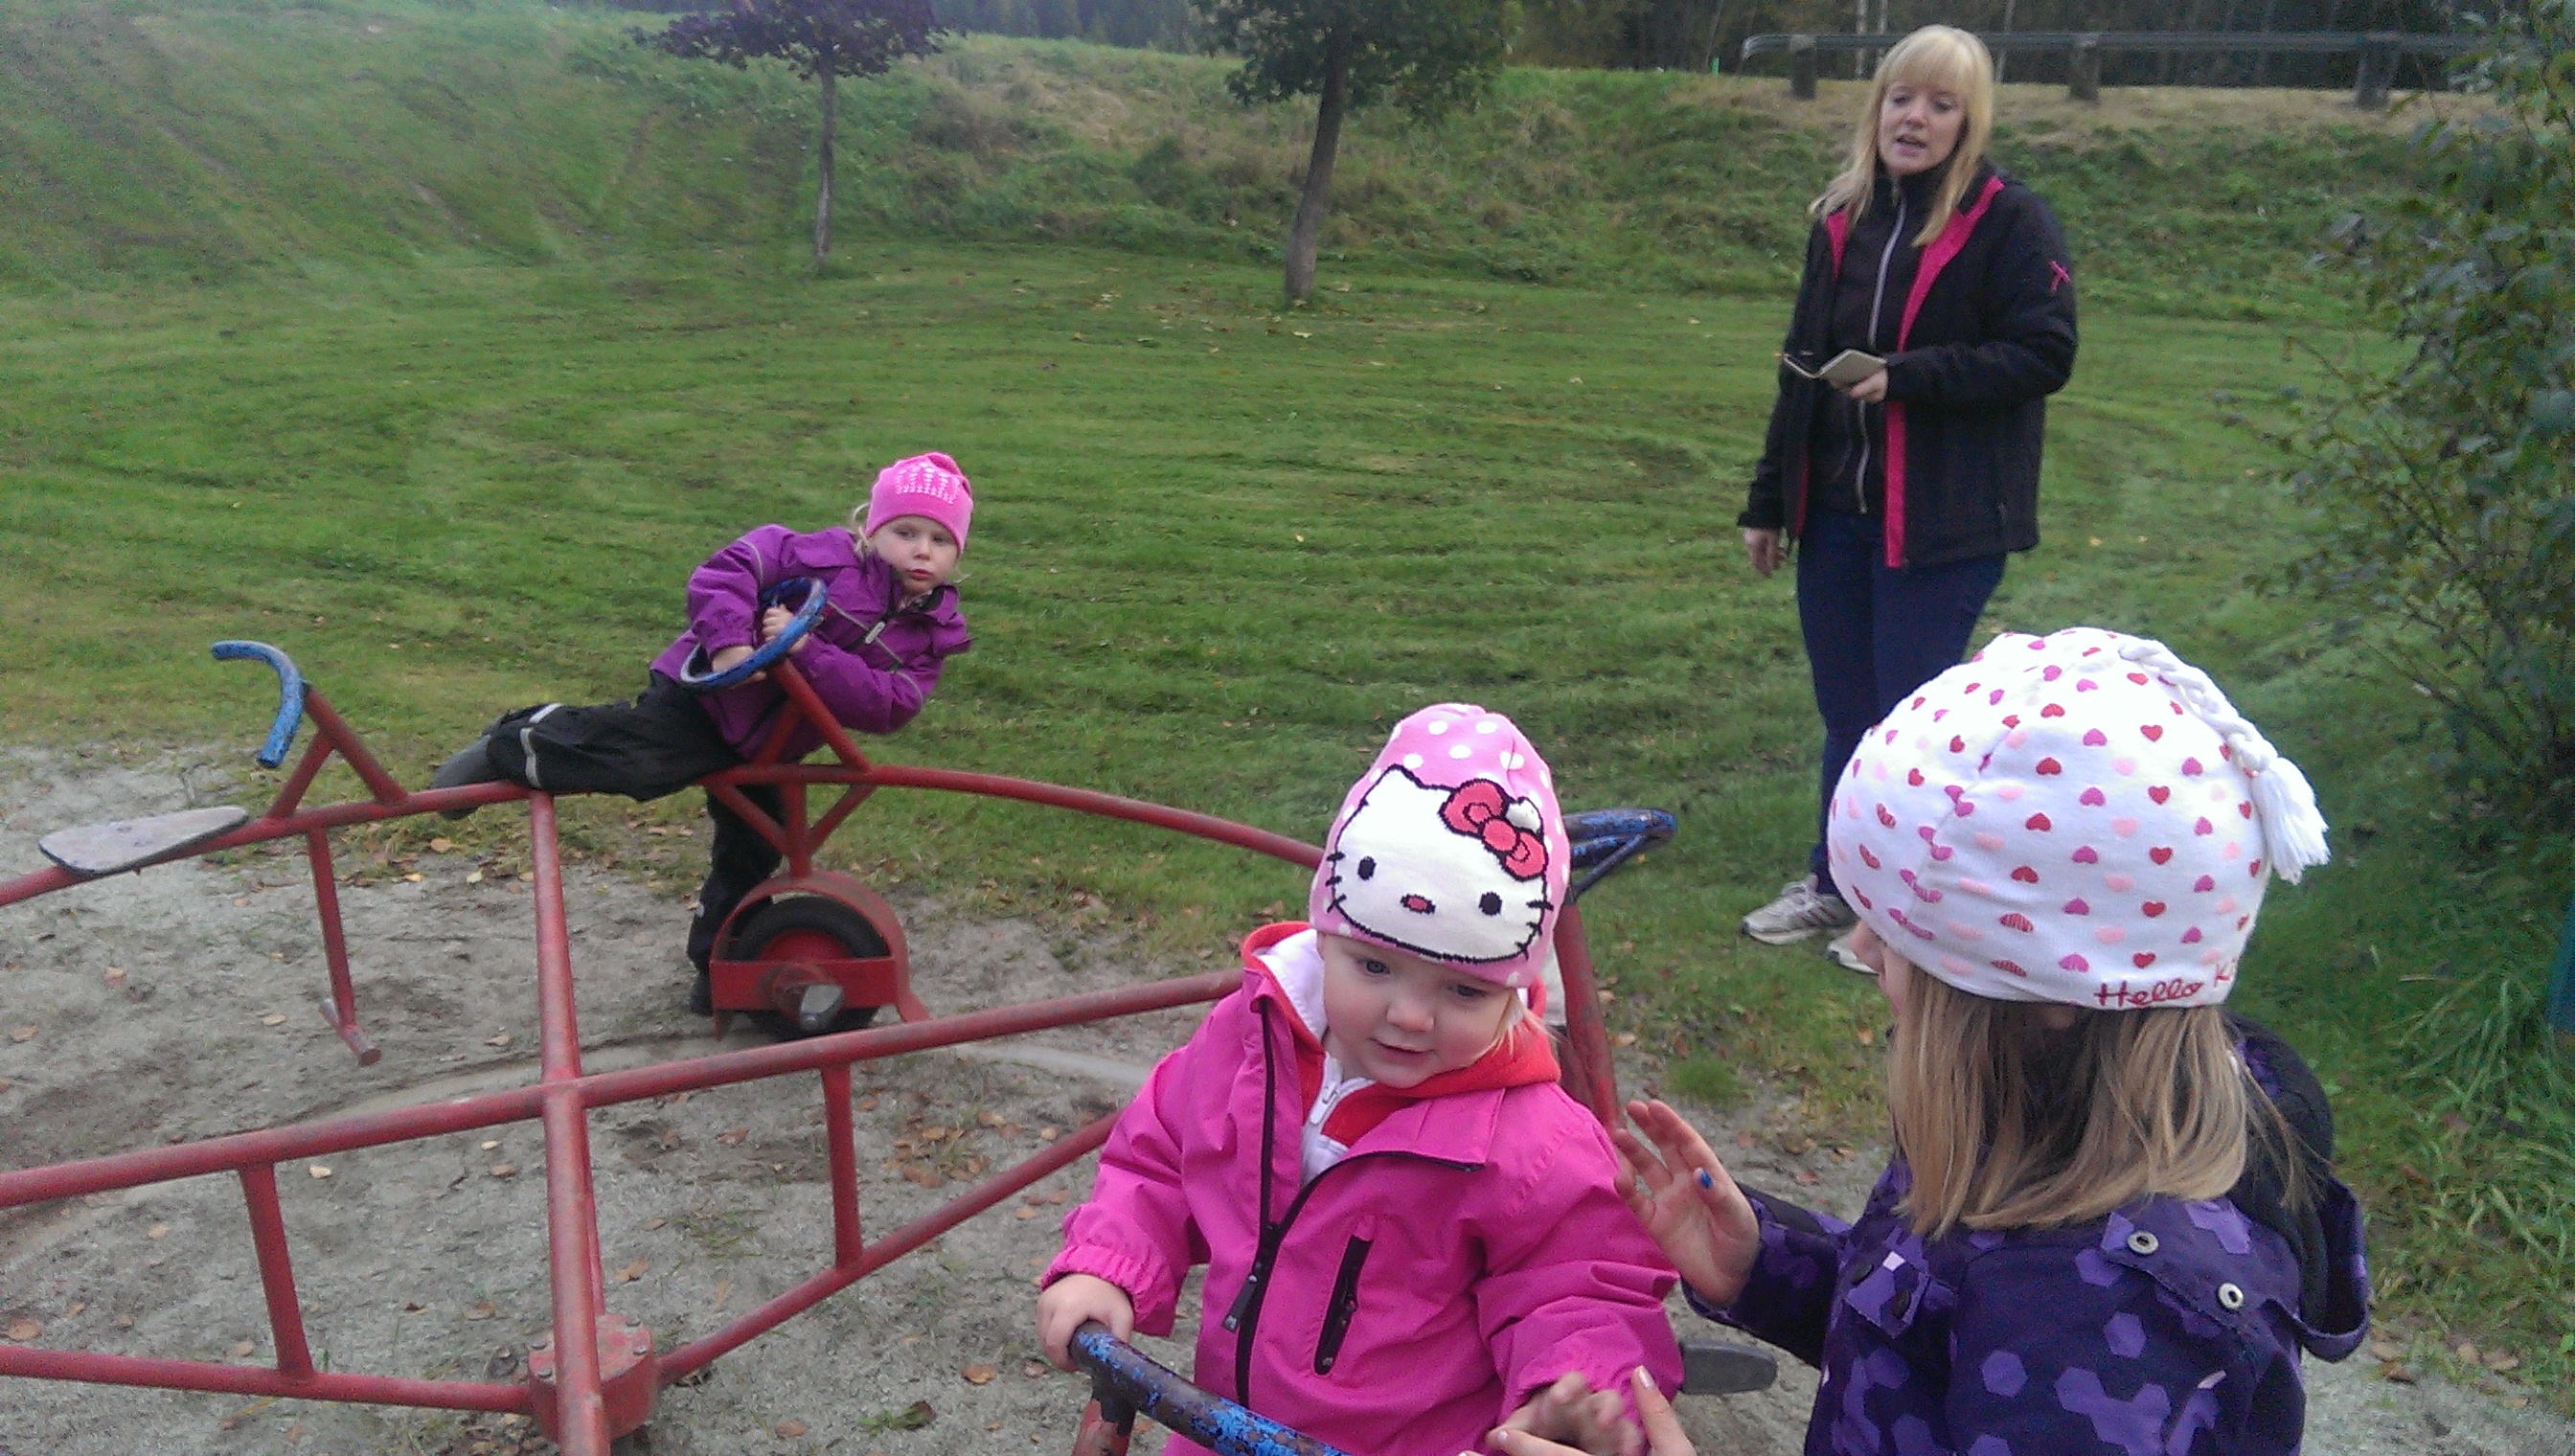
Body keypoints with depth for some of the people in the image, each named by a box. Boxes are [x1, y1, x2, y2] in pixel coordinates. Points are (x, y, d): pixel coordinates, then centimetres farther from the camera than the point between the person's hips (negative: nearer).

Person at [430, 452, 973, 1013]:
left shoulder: (931, 635, -4)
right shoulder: (829, 556, -14)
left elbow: (888, 706, -20)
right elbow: (726, 571, -18)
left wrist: (808, 651, -30)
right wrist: (729, 641, -34)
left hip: (761, 753, 6)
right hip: (702, 694, -6)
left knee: (752, 853, 14)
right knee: (638, 757, -29)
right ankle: (512, 746, -4)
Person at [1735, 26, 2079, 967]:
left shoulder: (2010, 221, -8)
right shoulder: (1842, 219, 10)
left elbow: (2043, 356, -12)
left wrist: (1907, 377, -22)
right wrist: (1769, 500, 13)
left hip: (1945, 518, -5)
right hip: (1835, 509, 5)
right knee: (1845, 711, 13)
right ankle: (1835, 883, 29)